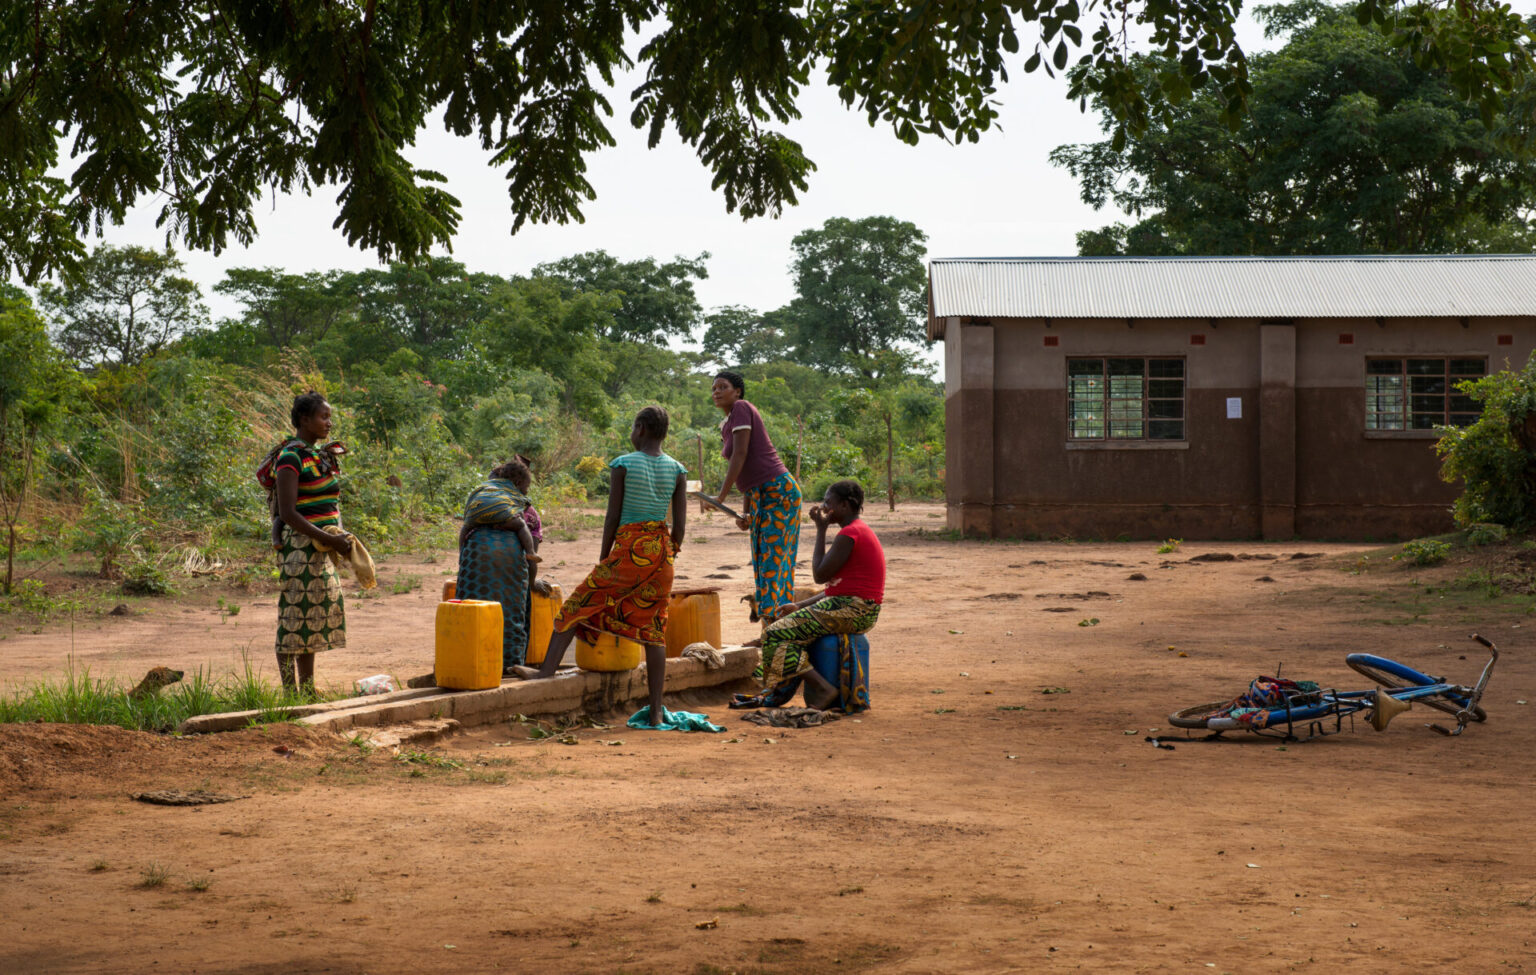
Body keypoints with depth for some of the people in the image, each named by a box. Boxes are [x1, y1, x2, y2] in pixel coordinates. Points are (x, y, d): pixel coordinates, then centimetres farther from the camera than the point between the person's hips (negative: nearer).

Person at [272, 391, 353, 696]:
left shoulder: (318, 455, 16)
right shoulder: (291, 459, -12)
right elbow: (287, 512, -19)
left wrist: (340, 537, 10)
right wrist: (330, 539, -21)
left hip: (322, 548, 9)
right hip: (301, 547, -9)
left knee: (315, 619, 11)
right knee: (296, 616, -7)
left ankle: (308, 688, 17)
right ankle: (290, 691, -6)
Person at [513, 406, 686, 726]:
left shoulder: (623, 465, -4)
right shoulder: (677, 471, 5)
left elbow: (612, 517, -4)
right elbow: (680, 524, 3)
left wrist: (603, 560, 4)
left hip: (628, 550, -4)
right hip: (661, 551, 4)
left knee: (577, 604, 9)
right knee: (653, 630, 4)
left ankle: (547, 669, 4)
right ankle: (656, 710, 1)